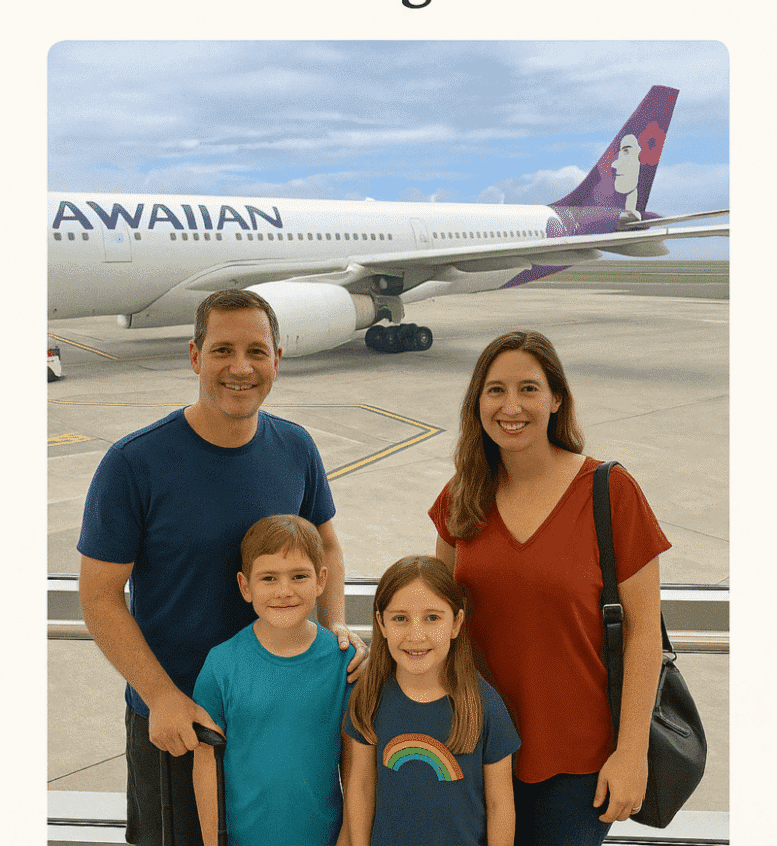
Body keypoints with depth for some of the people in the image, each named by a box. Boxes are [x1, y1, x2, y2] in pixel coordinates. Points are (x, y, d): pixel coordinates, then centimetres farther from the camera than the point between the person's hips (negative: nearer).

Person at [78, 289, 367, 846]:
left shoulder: (296, 448, -7)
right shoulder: (133, 463, -20)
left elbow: (325, 545, 7)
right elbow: (100, 595, -14)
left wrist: (338, 629, -9)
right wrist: (163, 697, -20)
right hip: (170, 715, -3)